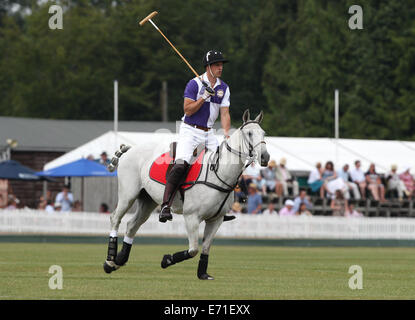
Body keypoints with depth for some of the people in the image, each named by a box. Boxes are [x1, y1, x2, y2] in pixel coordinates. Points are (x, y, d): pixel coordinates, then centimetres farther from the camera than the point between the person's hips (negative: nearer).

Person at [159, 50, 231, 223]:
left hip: (208, 133, 6)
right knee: (181, 164, -25)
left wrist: (226, 133, -10)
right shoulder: (195, 84, -8)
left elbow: (224, 113, 4)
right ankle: (165, 205, -28)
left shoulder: (223, 88, 9)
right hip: (190, 130, -6)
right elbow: (188, 110, -12)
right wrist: (204, 97, -22)